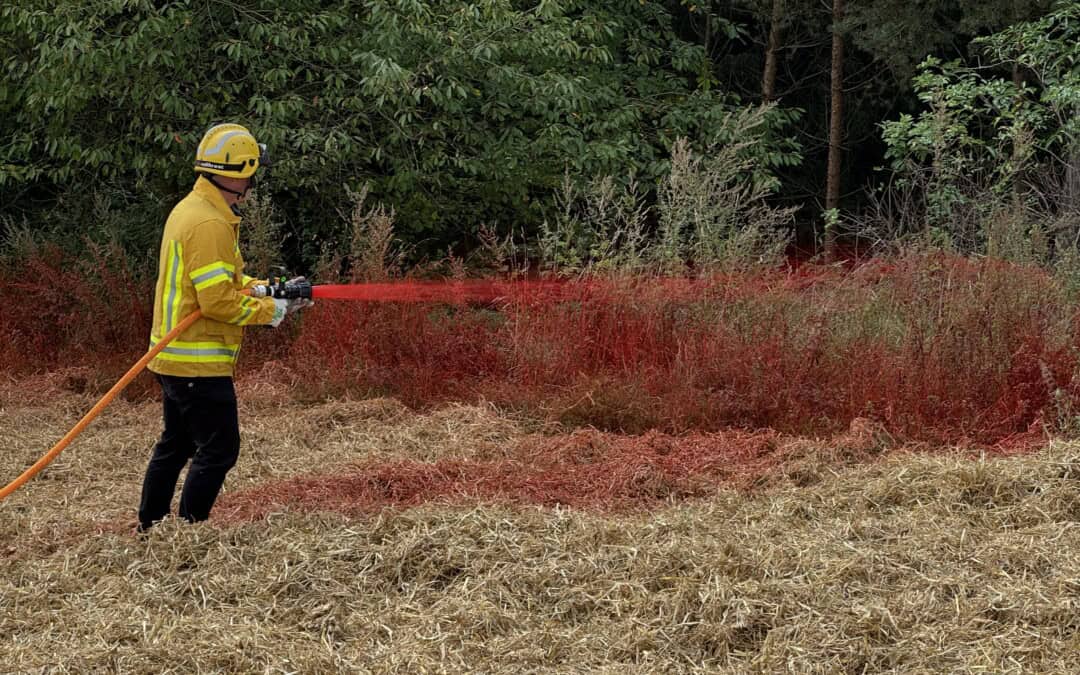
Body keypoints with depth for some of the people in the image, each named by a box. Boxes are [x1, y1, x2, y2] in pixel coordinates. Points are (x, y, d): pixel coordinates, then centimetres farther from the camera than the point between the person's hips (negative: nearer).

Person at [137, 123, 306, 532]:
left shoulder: (190, 209, 13)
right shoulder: (210, 224, -20)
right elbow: (219, 302, -23)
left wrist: (266, 289, 9)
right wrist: (272, 311, -11)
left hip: (173, 358, 11)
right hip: (199, 361, -11)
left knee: (175, 445, 19)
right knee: (218, 450, -4)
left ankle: (148, 526, 26)